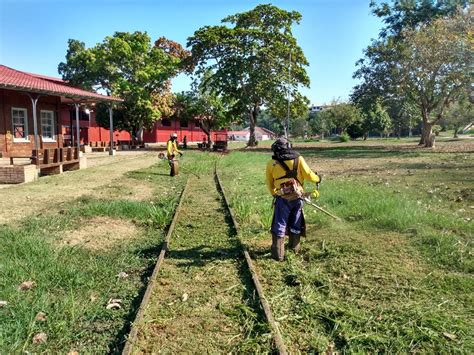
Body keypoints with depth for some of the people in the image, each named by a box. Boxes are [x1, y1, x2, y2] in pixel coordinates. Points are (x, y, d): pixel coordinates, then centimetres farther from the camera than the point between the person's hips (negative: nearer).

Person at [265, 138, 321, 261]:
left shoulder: (271, 164, 0)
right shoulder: (298, 159, 0)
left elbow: (270, 184, 8)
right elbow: (308, 174, -4)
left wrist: (274, 194, 25)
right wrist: (317, 178, 16)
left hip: (282, 198, -2)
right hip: (297, 197, 2)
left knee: (279, 225, 5)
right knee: (295, 223, 19)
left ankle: (278, 254, 4)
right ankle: (294, 247, 34)